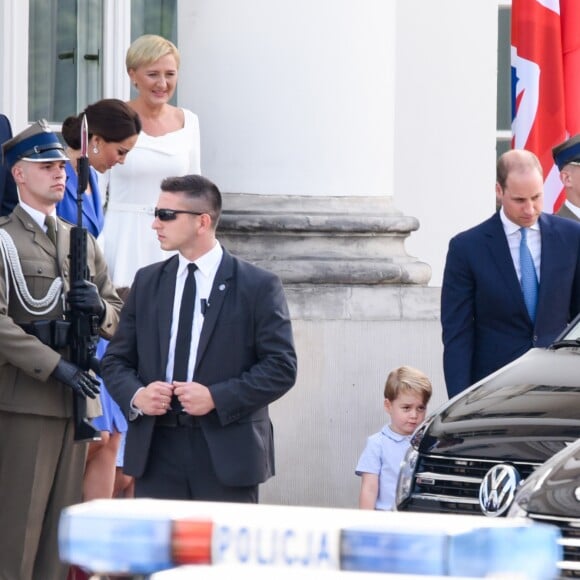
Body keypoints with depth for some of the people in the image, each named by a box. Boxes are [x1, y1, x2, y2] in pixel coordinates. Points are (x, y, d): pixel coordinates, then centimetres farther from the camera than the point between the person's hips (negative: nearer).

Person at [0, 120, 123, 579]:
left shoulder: (83, 243, 17)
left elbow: (118, 321, 20)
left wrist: (99, 308, -4)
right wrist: (56, 366, -20)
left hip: (75, 400, 6)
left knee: (60, 530, 8)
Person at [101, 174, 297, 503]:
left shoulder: (259, 287, -1)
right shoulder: (147, 282, 13)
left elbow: (281, 367, -5)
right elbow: (116, 359, 16)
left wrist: (217, 397, -15)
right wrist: (135, 395, -6)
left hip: (227, 453, -4)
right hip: (156, 450, 4)